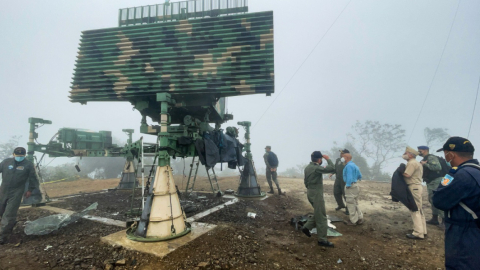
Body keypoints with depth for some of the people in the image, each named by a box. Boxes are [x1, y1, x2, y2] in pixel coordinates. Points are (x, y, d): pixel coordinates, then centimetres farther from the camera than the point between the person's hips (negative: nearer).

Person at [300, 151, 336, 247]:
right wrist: (328, 159, -13)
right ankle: (322, 240, 11)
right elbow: (332, 168, -28)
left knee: (318, 214, 21)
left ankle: (307, 227, 23)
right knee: (321, 217, 1)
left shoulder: (308, 167, 8)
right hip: (316, 194, -9)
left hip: (310, 192, 9)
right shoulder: (316, 168, -21)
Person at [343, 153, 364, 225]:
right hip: (355, 185, 10)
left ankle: (353, 221, 12)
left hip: (351, 186, -10)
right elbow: (360, 176, 17)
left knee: (351, 204, 2)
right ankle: (360, 219, 26)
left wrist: (347, 186, -18)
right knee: (355, 203, 20)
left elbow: (349, 177, -23)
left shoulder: (348, 166, -19)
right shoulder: (354, 165, 11)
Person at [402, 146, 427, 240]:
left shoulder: (411, 163, -15)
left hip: (414, 187, -11)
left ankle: (418, 233, -5)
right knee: (418, 209, 16)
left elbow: (407, 175, -24)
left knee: (415, 210, -8)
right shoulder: (417, 163, 18)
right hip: (417, 186, 11)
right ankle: (422, 230, 25)